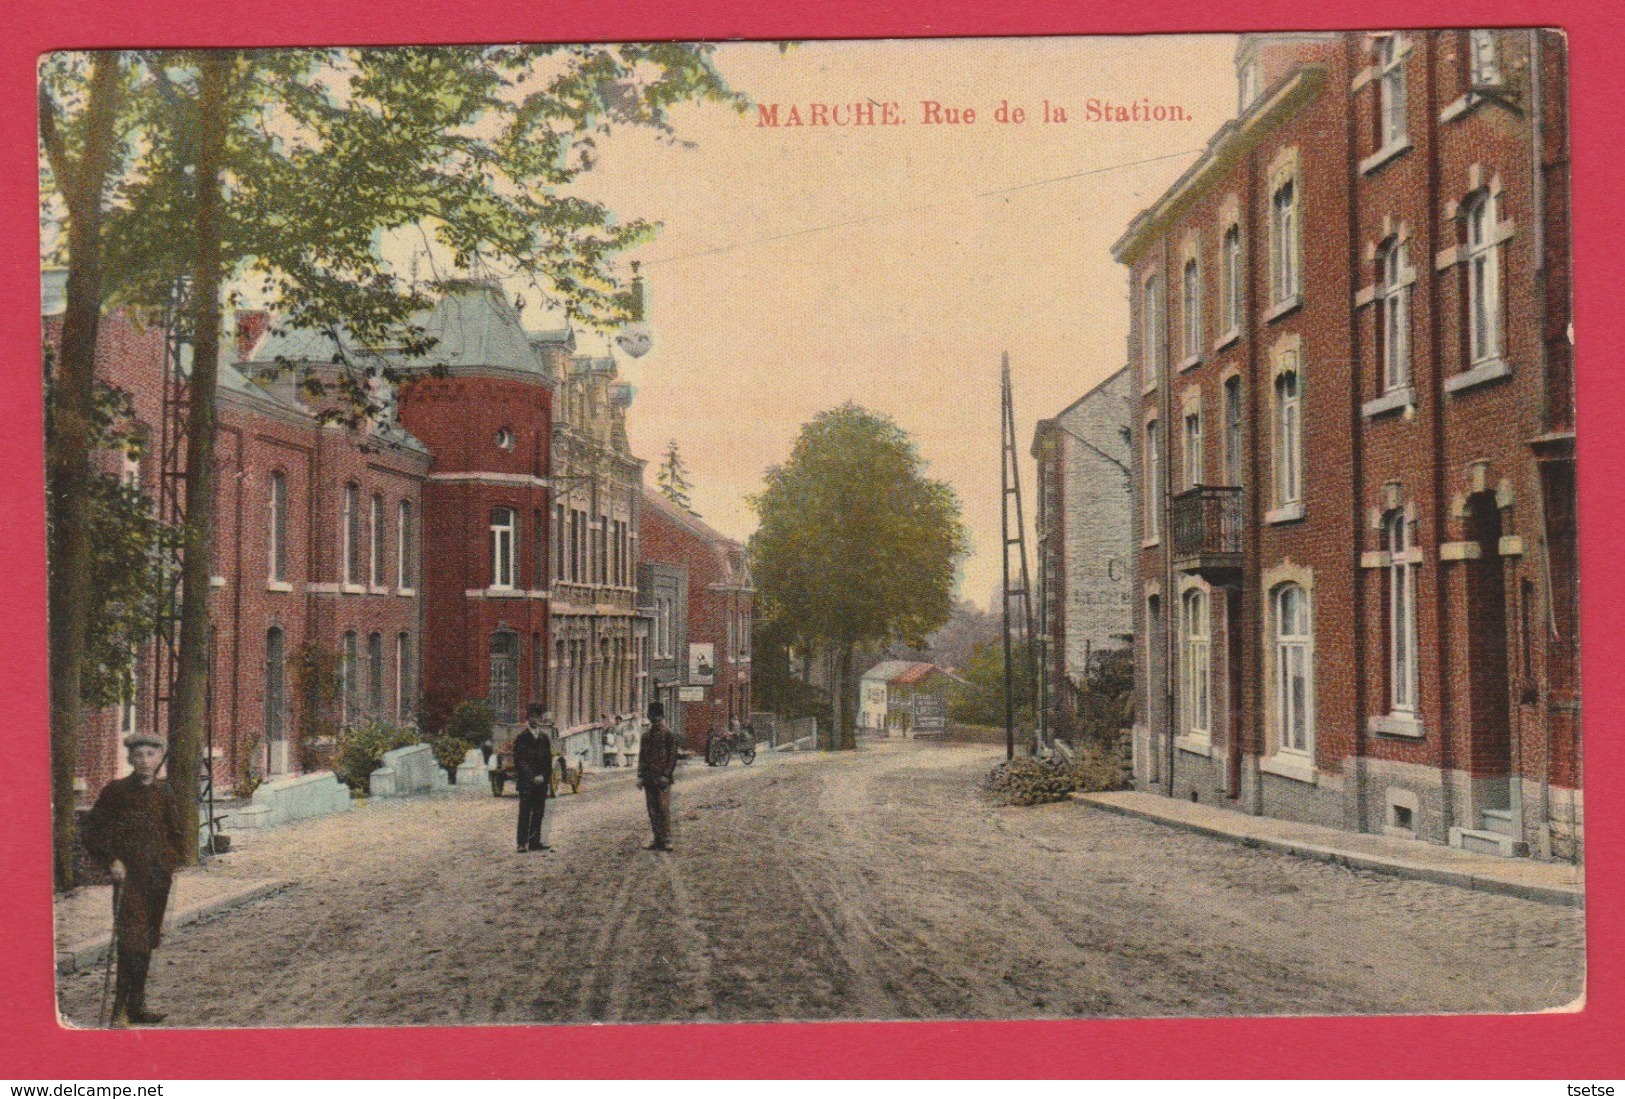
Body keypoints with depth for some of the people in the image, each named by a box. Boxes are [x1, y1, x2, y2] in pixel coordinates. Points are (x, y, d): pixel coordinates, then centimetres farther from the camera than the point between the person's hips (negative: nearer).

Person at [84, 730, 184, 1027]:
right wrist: (112, 860, -12)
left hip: (158, 879, 5)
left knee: (147, 940, 11)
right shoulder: (116, 791, -3)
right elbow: (94, 833, -1)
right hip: (129, 876, -5)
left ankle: (136, 1004, 20)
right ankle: (122, 1008, -9)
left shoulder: (164, 794, 11)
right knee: (132, 941, -13)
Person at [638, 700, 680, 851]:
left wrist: (666, 775, -14)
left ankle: (667, 840, -5)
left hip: (662, 778, -6)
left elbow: (672, 756, -6)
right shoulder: (647, 736, 15)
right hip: (649, 779, 6)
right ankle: (658, 840, 13)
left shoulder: (669, 734, -2)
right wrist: (640, 776, 9)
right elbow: (642, 757, 18)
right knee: (652, 810, 7)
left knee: (664, 809, -8)